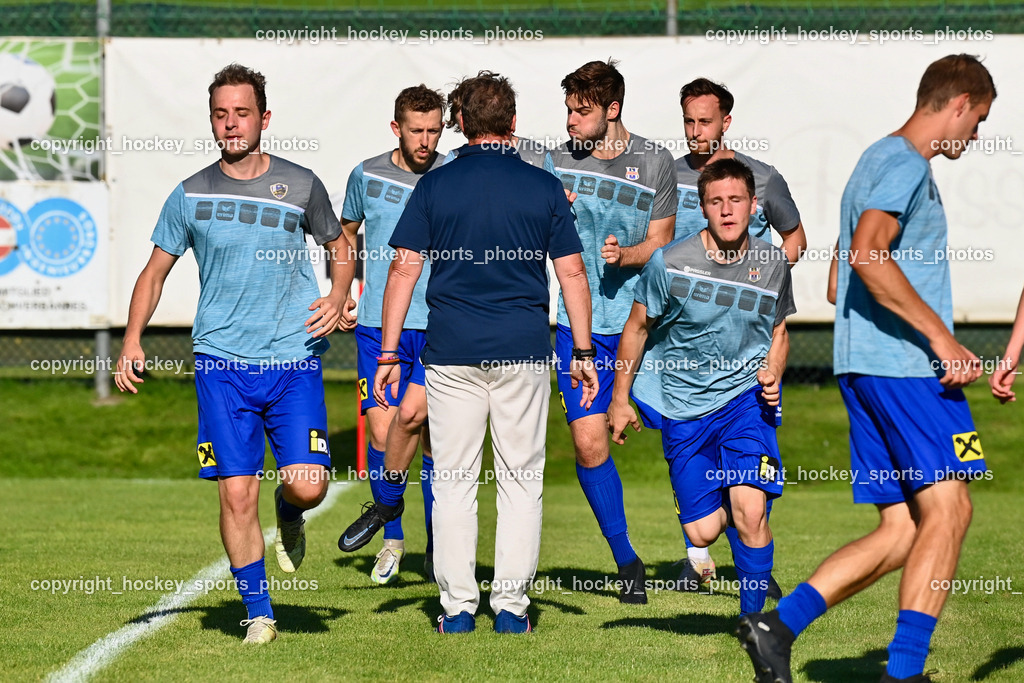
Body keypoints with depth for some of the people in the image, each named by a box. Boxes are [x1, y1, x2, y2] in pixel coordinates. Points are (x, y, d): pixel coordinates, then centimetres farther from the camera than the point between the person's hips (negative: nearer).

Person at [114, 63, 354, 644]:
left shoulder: (300, 185, 3)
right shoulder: (191, 195, 5)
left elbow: (340, 246, 18)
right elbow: (156, 272, 13)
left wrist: (338, 298, -1)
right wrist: (133, 340, 0)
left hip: (295, 360, 0)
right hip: (221, 362, 1)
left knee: (307, 485, -12)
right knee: (237, 493, -5)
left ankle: (289, 518, 26)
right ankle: (258, 614, 10)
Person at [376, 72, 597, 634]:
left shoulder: (435, 186, 2)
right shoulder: (543, 187, 3)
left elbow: (404, 270, -1)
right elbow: (572, 273, 2)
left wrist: (388, 355, 2)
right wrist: (582, 352, 8)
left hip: (451, 352, 0)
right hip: (523, 352, 0)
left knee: (453, 481, 6)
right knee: (521, 479, 6)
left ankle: (457, 608, 5)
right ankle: (511, 607, 3)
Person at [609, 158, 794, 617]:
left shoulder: (772, 264, -2)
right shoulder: (669, 263, -9)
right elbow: (637, 327, 5)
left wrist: (771, 374, -5)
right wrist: (620, 400, 9)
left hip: (747, 396, 0)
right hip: (684, 406, 0)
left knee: (749, 513, -19)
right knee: (703, 533, -1)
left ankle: (752, 618, -2)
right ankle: (734, 507, 37)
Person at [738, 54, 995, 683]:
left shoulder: (881, 159, 24)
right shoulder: (905, 163, -8)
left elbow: (851, 274, 29)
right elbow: (867, 254, -24)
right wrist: (941, 337, -21)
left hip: (865, 367, 10)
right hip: (905, 365, -10)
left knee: (904, 528, 6)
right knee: (947, 508, -10)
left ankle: (779, 624, -1)